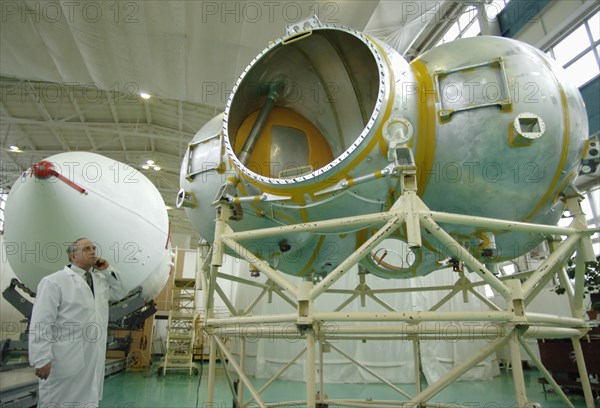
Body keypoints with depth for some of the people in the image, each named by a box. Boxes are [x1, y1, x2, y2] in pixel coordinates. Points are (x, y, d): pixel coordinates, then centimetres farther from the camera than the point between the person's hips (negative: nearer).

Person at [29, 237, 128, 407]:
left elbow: (120, 293, 19)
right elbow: (41, 323, -13)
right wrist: (42, 359, -17)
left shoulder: (100, 280, 10)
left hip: (94, 358, 7)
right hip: (66, 360, -6)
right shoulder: (54, 281, -11)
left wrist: (108, 271, 3)